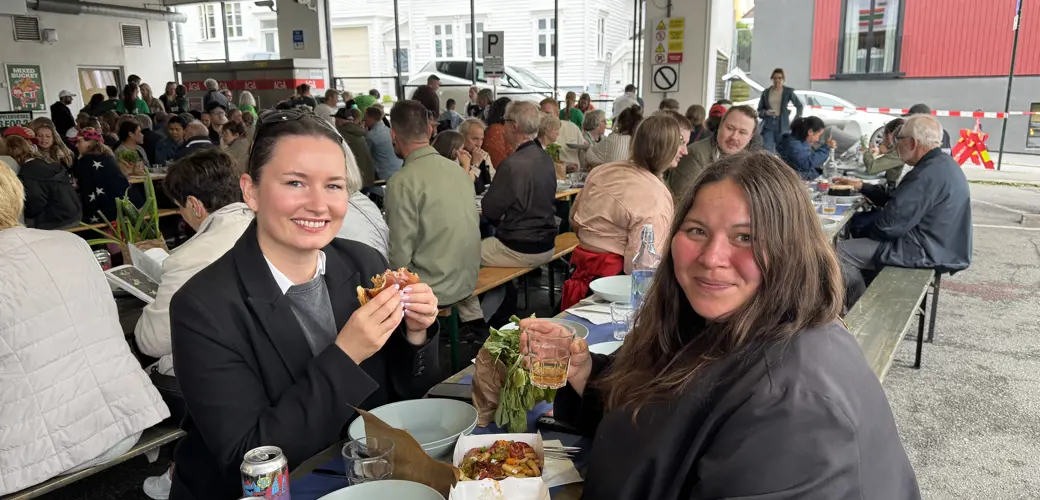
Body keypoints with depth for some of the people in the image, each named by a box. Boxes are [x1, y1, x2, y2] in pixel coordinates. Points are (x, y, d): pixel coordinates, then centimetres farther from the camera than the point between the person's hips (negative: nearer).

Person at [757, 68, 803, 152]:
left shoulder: (788, 91, 4)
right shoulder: (766, 92, 8)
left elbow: (799, 105, 12)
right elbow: (759, 110, 12)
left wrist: (796, 120, 6)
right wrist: (766, 112, -9)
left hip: (782, 125, -1)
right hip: (768, 125, 1)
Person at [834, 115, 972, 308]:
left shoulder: (929, 173, -24)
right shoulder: (942, 164, 10)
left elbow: (890, 223, -25)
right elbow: (897, 200, 19)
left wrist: (866, 231, -5)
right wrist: (861, 186, 18)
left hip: (926, 251, -11)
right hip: (938, 246, 11)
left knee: (840, 251, -13)